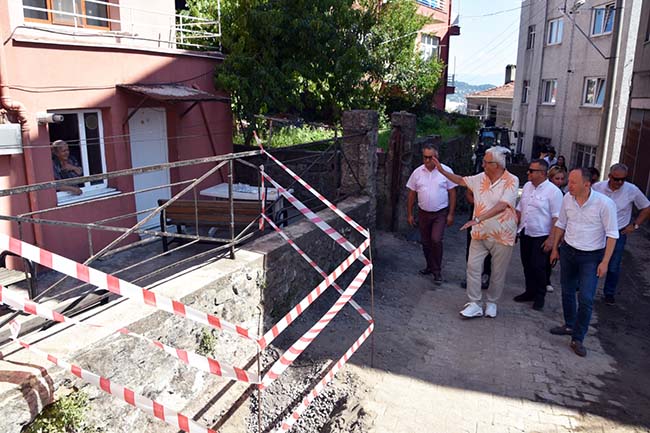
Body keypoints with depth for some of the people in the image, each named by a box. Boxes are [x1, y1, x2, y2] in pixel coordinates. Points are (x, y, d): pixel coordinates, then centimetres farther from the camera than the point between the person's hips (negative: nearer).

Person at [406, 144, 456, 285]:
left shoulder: (446, 171, -8)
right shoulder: (417, 172, -1)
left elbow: (452, 193, -4)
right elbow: (412, 194, 5)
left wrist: (451, 214, -7)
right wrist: (410, 214, 5)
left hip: (440, 213, -3)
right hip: (423, 213, 4)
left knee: (436, 240, -15)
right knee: (425, 242, 12)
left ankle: (437, 271, 1)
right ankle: (430, 266, 32)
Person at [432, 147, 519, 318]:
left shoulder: (511, 181, -15)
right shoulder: (481, 178, 2)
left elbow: (502, 206, -27)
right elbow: (461, 180, 18)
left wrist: (478, 219, -34)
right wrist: (442, 171, 9)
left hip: (502, 236, -4)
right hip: (480, 233, 4)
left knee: (498, 273, 10)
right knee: (473, 266, -2)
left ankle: (491, 303, 29)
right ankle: (474, 304, 7)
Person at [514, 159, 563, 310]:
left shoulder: (553, 191, -13)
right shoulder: (527, 186, 8)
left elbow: (556, 218, -15)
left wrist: (551, 239, -19)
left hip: (541, 237, -6)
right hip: (525, 234, 6)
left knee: (538, 267, -2)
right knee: (527, 265, 14)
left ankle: (540, 297, 15)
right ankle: (530, 291, 29)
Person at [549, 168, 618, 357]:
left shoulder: (604, 203, -18)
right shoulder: (567, 198, -4)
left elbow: (612, 234, -13)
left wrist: (605, 262, -15)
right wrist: (555, 248, 13)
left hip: (591, 257, -5)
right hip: (568, 251, 5)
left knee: (586, 298, -7)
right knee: (567, 292, 16)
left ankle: (577, 339, 4)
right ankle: (569, 325, 36)